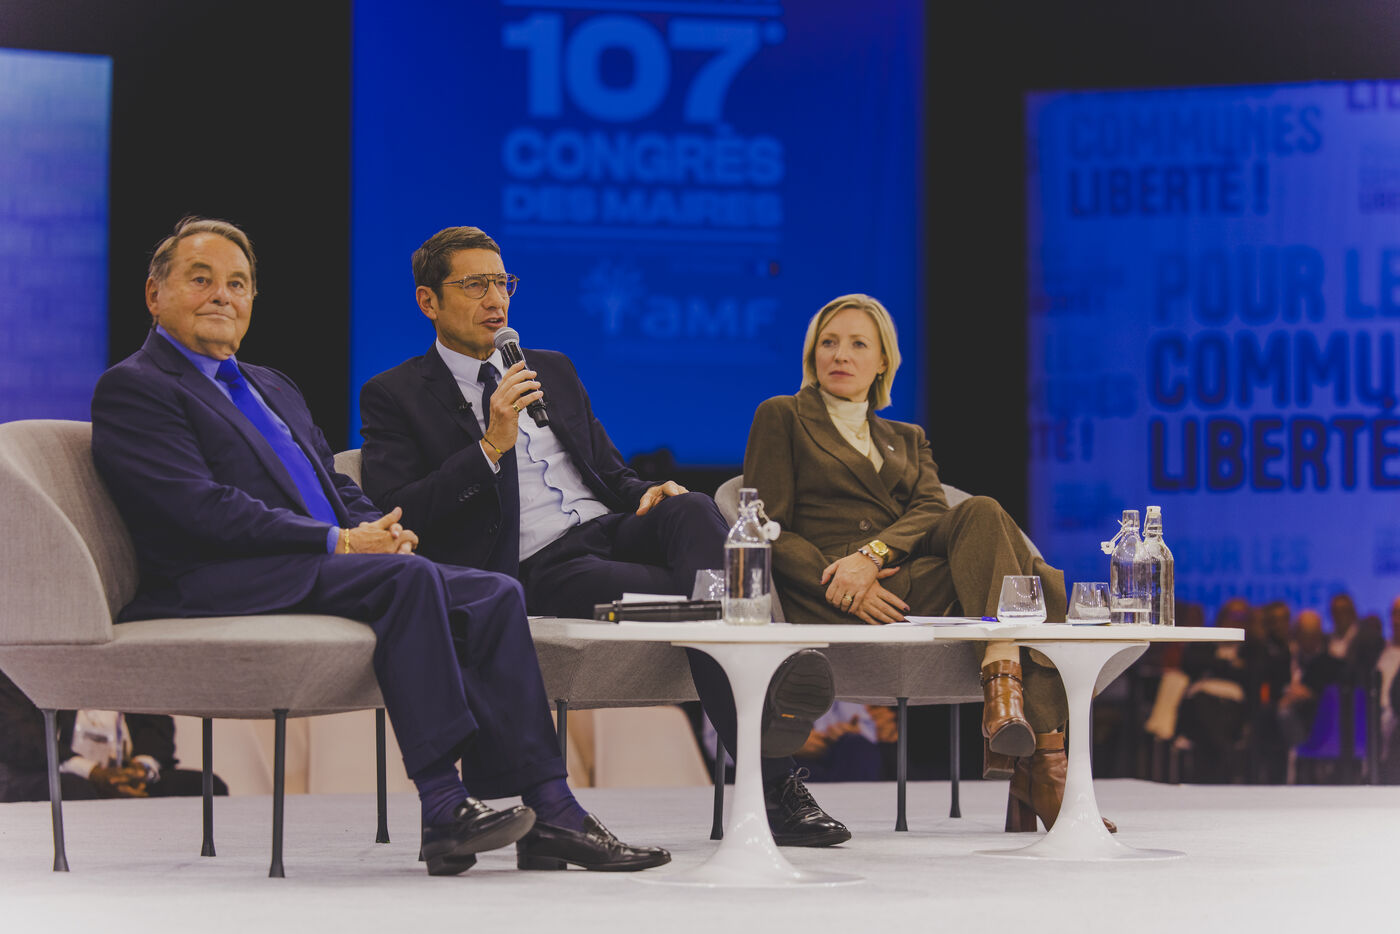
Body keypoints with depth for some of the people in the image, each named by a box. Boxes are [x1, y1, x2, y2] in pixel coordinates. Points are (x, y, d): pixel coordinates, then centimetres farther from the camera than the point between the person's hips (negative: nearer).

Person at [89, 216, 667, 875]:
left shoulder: (274, 389, 30)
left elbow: (338, 487, 25)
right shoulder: (132, 388, 1)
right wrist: (336, 543, -16)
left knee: (494, 595, -12)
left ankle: (544, 806, -19)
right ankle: (444, 807, -34)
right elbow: (200, 507, -12)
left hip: (331, 569, 8)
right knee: (405, 578, -31)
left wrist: (378, 530, 0)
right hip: (225, 587, -8)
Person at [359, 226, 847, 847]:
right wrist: (491, 447, -13)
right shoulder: (394, 396, 9)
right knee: (690, 595, -33)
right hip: (532, 569, -5)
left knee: (692, 511, -32)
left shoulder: (554, 371, 27)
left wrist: (648, 493, 2)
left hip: (607, 530, 5)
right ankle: (773, 783, -39)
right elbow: (398, 518, -5)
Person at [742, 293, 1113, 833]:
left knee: (1048, 588, -24)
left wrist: (872, 554, -16)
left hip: (907, 571, 5)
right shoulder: (782, 418, 15)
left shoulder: (905, 440, 29)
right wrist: (839, 584, -15)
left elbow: (932, 509, 7)